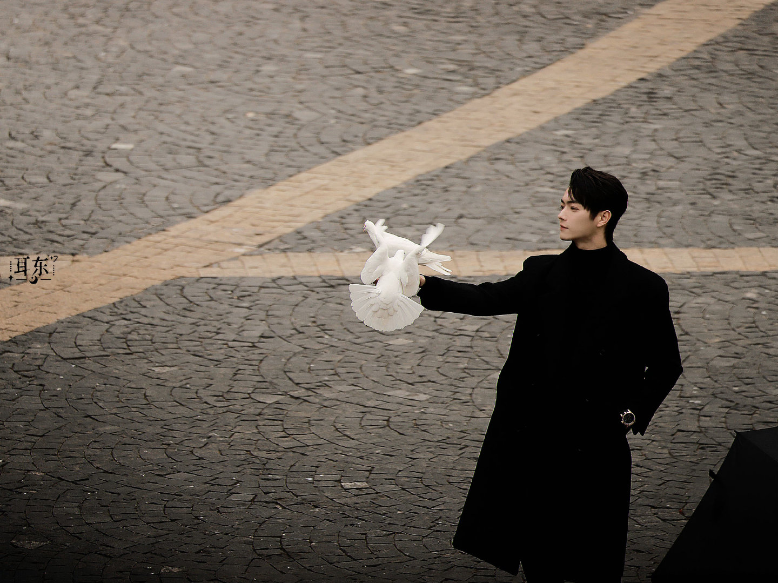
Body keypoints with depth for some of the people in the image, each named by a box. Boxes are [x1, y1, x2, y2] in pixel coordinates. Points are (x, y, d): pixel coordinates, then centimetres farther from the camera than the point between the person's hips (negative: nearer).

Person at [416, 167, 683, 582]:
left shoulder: (641, 288, -6)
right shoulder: (543, 273, 5)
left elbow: (666, 364, 1)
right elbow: (488, 298, -4)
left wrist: (633, 415, -8)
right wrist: (422, 285, -16)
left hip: (594, 444, -4)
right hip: (531, 439, 4)